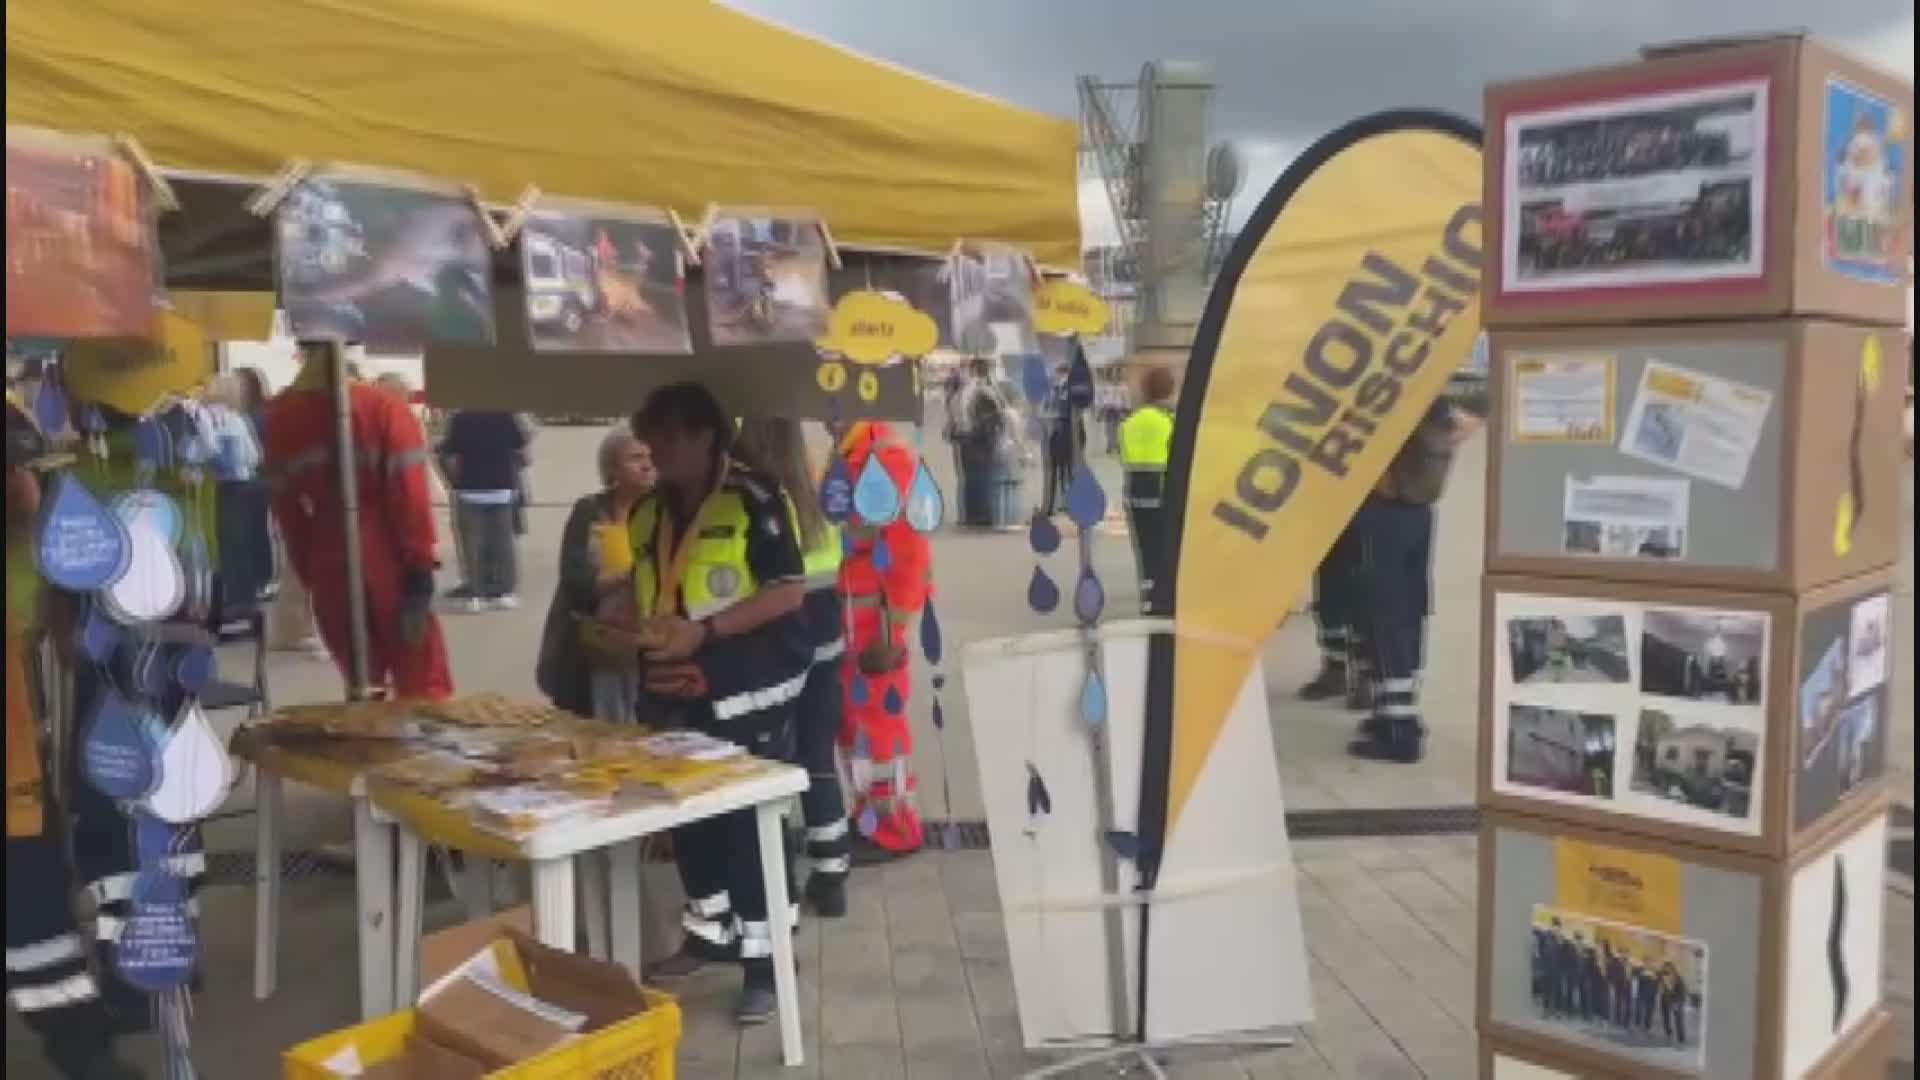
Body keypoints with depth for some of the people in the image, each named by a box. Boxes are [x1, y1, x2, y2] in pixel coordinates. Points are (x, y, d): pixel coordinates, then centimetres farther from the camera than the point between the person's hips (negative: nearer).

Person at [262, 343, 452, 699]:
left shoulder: (280, 417, 1)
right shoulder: (384, 407, -12)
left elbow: (286, 506, 5)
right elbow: (410, 497, -14)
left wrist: (308, 571, 14)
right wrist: (420, 569, -9)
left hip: (329, 565, 4)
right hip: (387, 561, -4)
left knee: (361, 682, 16)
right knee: (424, 682, 5)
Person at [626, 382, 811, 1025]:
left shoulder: (753, 498, -12)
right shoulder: (645, 513, 9)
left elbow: (789, 591, -17)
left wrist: (702, 630, -22)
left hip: (748, 692, -6)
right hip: (675, 695, 7)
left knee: (749, 822, -1)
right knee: (687, 817, 15)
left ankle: (763, 957, 10)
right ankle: (709, 931, 34)